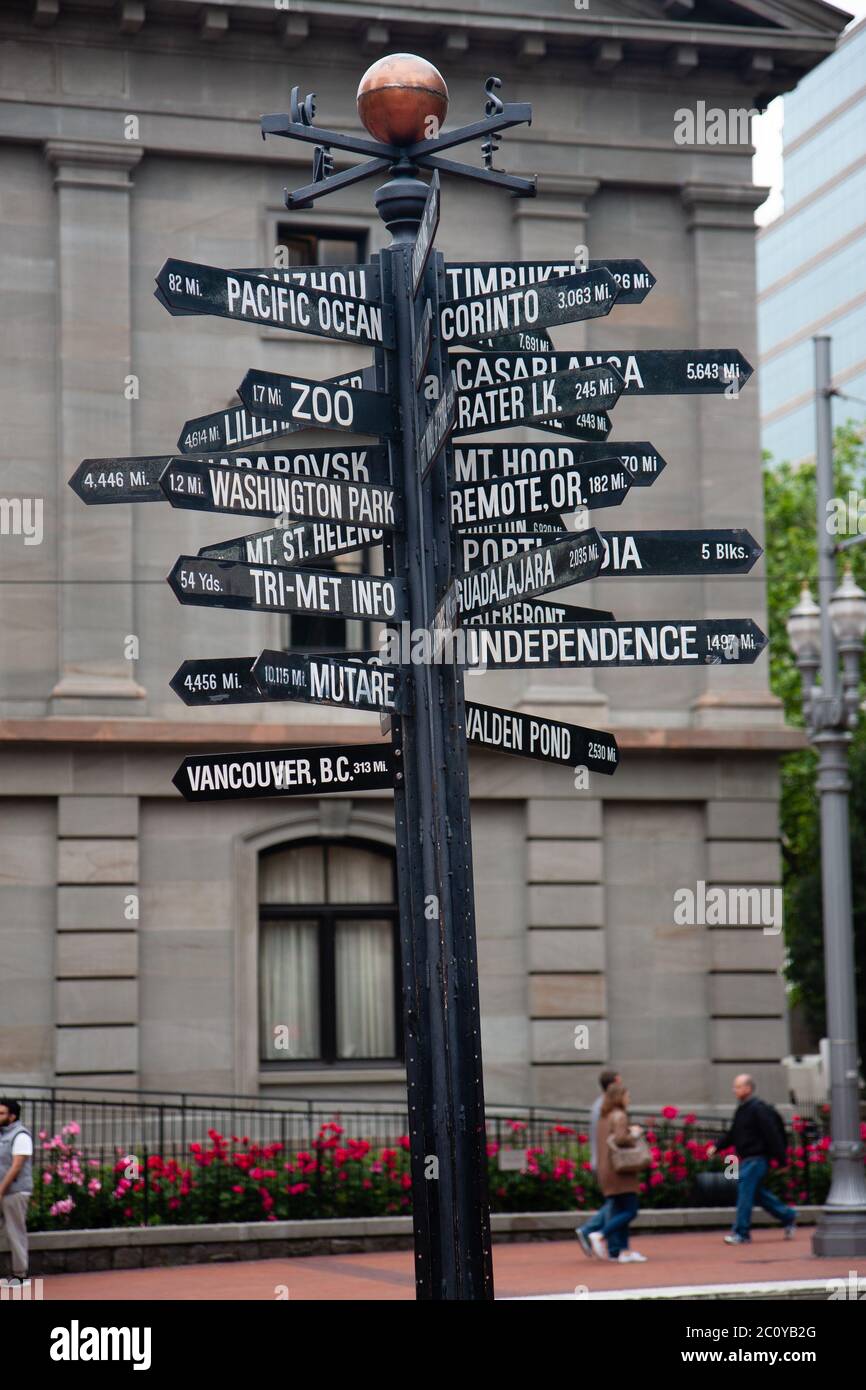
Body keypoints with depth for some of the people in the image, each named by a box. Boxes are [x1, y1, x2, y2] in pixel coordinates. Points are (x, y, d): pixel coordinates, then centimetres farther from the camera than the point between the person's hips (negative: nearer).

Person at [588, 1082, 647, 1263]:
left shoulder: (604, 1117, 16)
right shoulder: (619, 1116, -11)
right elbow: (620, 1139, -24)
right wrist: (634, 1134, -7)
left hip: (607, 1171, 9)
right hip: (620, 1171, -9)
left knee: (619, 1211, 10)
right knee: (630, 1210, -7)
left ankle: (624, 1251, 8)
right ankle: (600, 1235, -15)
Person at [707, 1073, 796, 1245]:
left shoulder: (758, 1108, -15)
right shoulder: (742, 1109, 15)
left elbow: (770, 1134, -16)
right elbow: (732, 1134, 19)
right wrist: (716, 1146, 7)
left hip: (756, 1158, -10)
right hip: (747, 1158, 10)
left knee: (745, 1193, -9)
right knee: (759, 1193, 16)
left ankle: (741, 1233, -6)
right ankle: (788, 1217, 28)